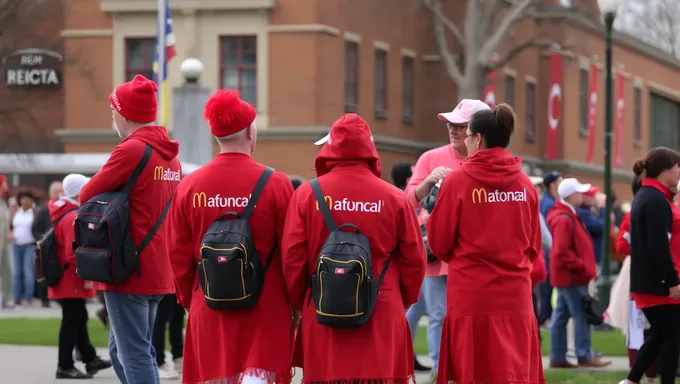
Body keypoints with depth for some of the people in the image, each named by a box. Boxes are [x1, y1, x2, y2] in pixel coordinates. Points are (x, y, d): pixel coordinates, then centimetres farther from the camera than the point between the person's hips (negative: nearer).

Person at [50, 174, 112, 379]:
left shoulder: (65, 214, 13)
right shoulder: (73, 218, -20)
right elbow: (74, 253, -25)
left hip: (66, 281, 11)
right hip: (72, 282, -11)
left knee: (79, 318, 18)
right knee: (72, 321, -4)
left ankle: (90, 359, 28)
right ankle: (65, 366, 1)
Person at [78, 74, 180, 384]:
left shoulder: (131, 150, -14)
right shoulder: (170, 155, 12)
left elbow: (87, 196, -9)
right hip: (158, 273, 8)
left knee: (134, 354, -6)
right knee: (120, 350, 17)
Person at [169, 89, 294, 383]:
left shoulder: (189, 186, 0)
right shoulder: (275, 184, -8)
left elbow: (179, 256, 6)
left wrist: (189, 301, 21)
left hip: (209, 313, 3)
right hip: (265, 313, -3)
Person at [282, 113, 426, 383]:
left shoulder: (307, 195, -3)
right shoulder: (394, 198, -2)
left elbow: (292, 259, -1)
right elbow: (414, 260, 3)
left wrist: (300, 304, 15)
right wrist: (402, 303, 19)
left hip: (323, 317, 0)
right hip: (381, 320, 0)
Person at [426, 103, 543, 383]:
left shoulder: (458, 181, -6)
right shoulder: (525, 184, 4)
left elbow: (439, 244, 1)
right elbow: (533, 247, 12)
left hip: (471, 296, -3)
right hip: (516, 296, 3)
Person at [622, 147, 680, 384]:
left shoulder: (645, 196, 16)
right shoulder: (656, 200, -17)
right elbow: (660, 246, -23)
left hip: (646, 282, 10)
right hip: (659, 284, -10)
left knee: (660, 335, 15)